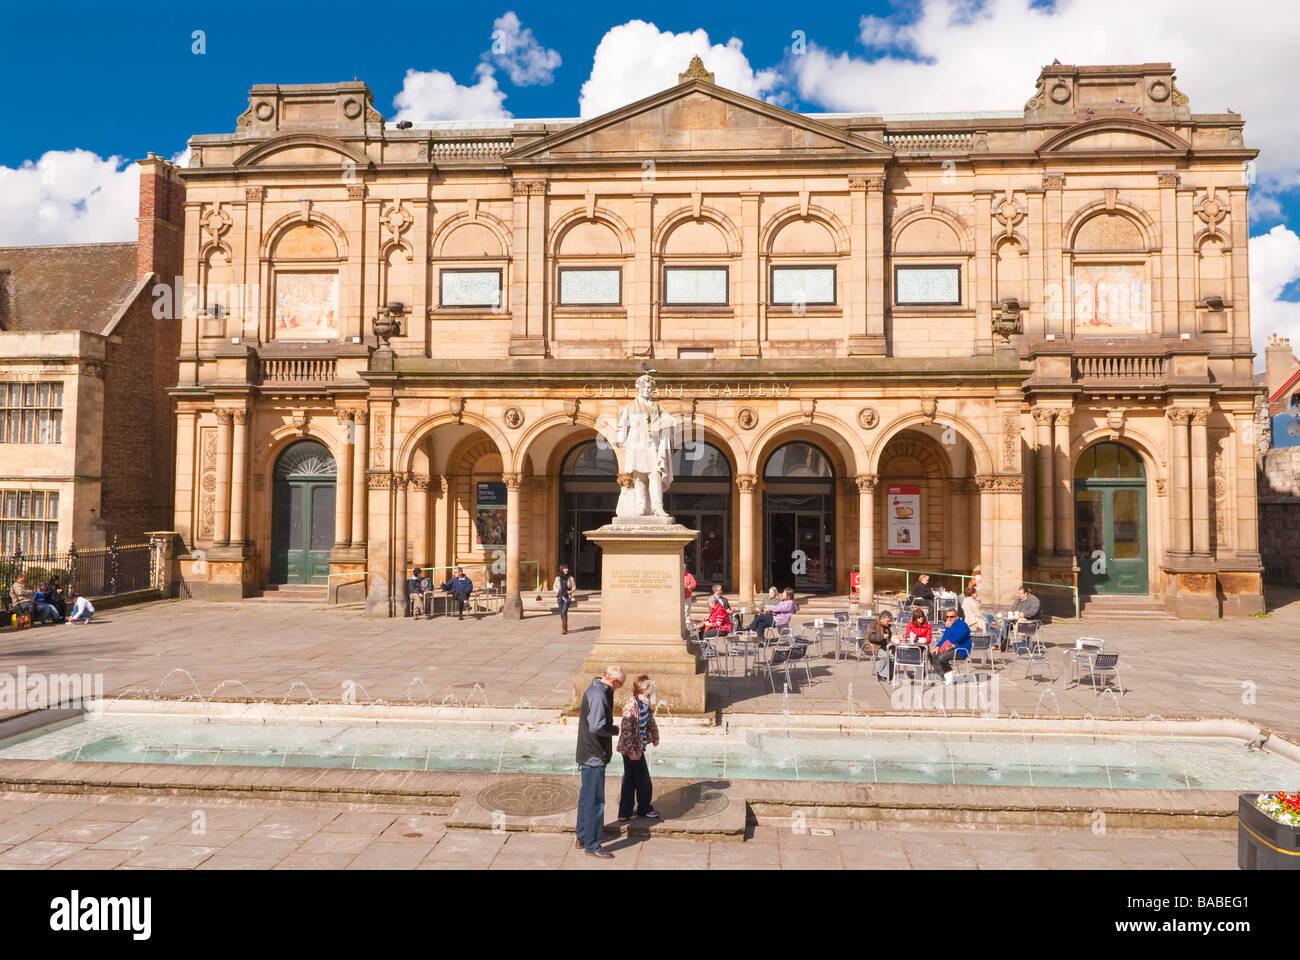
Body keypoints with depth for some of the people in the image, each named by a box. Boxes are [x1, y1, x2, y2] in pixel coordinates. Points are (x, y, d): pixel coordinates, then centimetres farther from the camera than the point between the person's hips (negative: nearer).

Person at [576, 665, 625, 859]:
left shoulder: (598, 691, 10)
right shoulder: (597, 695, -23)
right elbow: (596, 727, -28)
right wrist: (615, 730, -12)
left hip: (589, 755, 11)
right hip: (594, 756, -11)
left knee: (587, 797, 20)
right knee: (595, 801, -1)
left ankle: (582, 837, 33)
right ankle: (592, 845, 8)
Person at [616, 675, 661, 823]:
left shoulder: (645, 703, 2)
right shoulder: (631, 707, -25)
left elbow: (650, 720, 20)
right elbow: (626, 731, -25)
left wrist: (655, 736, 14)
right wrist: (631, 751, -24)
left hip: (638, 747, 8)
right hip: (631, 748, -8)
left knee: (629, 781, 15)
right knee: (643, 780, 7)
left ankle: (624, 814, 23)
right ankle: (644, 809, 26)